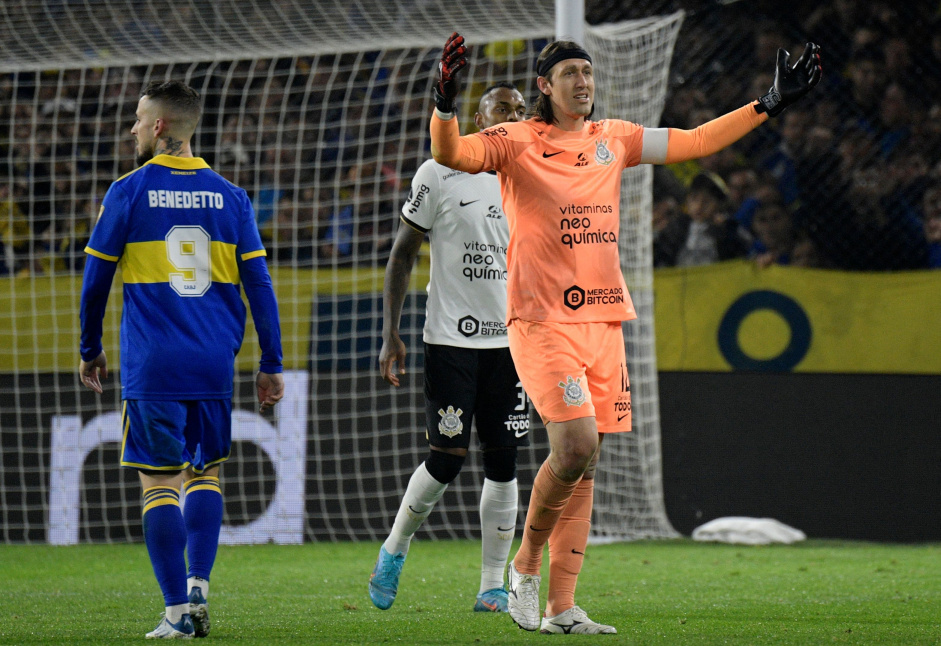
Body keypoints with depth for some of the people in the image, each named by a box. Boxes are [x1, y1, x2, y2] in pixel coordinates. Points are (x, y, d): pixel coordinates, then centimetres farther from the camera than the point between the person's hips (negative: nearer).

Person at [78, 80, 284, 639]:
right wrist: (272, 364, 9)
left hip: (152, 365, -3)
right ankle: (198, 586, 3)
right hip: (215, 364, 3)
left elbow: (96, 279, 3)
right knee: (206, 472, 17)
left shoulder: (128, 193, -2)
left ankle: (179, 611, -4)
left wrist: (91, 350, 17)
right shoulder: (230, 196, 6)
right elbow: (258, 284, 4)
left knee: (160, 483, 0)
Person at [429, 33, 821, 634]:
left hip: (603, 319, 6)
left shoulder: (613, 139, 14)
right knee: (577, 444, -19)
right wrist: (445, 104, -37)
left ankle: (561, 607, 6)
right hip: (542, 319, -6)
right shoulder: (516, 142, -2)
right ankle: (525, 564, 4)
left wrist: (770, 105, 18)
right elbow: (451, 154, -17)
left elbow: (694, 141, 21)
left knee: (584, 465, 3)